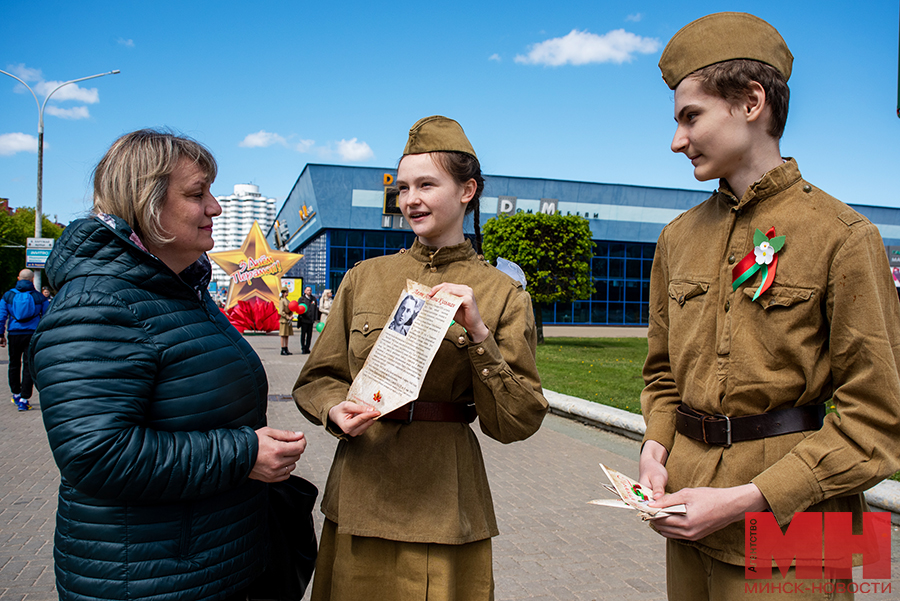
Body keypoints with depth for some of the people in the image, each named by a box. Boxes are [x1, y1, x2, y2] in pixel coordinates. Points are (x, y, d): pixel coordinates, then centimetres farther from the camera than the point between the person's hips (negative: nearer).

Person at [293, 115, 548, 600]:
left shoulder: (503, 295, -2)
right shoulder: (364, 278, 4)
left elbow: (517, 422, -7)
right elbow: (317, 378, 9)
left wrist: (479, 334, -17)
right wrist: (336, 410, -12)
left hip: (443, 501, -2)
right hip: (360, 496, 2)